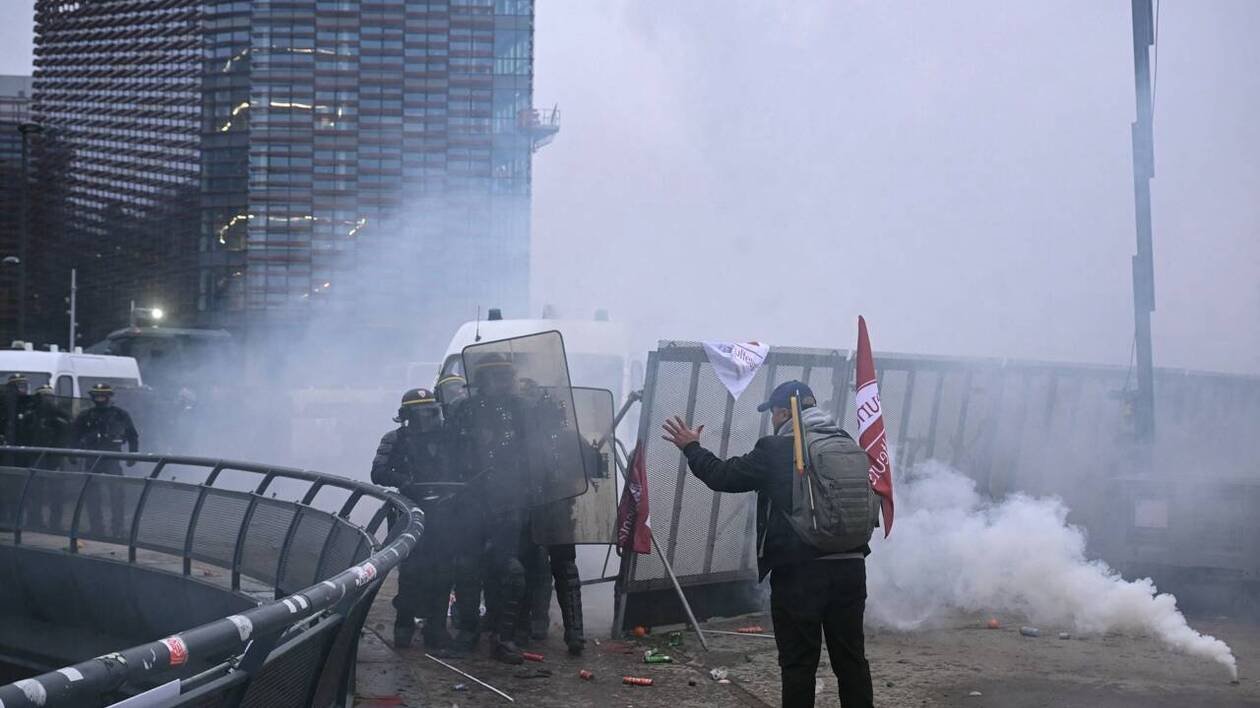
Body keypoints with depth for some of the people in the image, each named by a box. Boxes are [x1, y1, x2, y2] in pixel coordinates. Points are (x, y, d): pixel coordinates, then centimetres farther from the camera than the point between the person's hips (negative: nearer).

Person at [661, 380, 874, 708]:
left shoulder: (776, 450, -8)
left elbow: (724, 475, -1)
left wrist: (691, 447, 13)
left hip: (799, 572, -5)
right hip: (849, 567, 5)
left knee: (799, 663, 3)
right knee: (851, 657, 11)